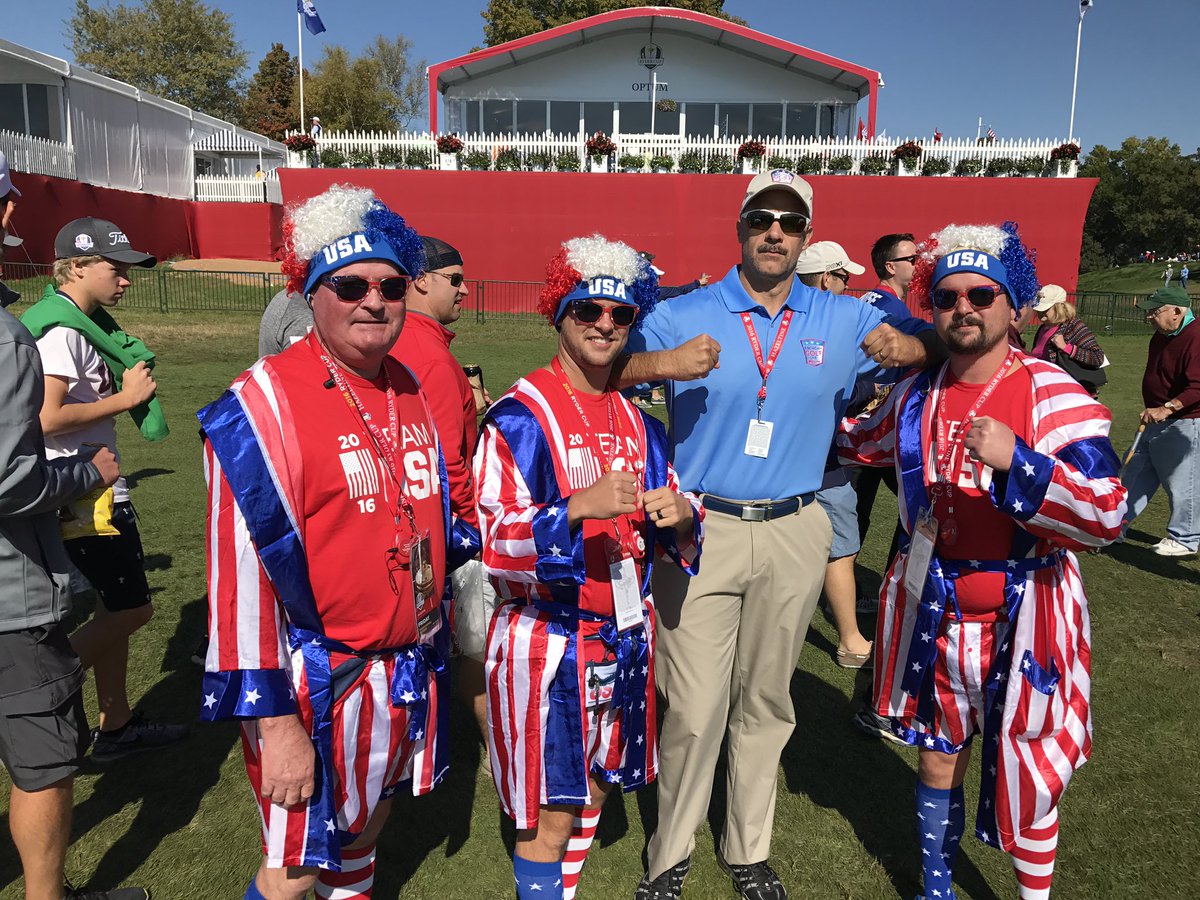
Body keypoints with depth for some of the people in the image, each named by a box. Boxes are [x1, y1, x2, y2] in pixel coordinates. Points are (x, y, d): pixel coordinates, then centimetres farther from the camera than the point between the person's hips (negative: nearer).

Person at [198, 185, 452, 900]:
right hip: (319, 685, -6)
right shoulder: (266, 403, -17)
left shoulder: (410, 390, 5)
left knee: (368, 821, 26)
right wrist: (274, 722, -19)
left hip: (410, 672, 6)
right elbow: (244, 571, -19)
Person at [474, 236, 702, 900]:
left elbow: (665, 535, 12)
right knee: (550, 817, 3)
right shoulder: (518, 418, -12)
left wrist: (680, 517, -12)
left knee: (592, 794, 20)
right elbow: (497, 541, -19)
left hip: (625, 639, 6)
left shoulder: (638, 422, 8)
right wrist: (580, 508, -34)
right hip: (548, 641, -6)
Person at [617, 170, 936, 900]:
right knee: (694, 709, 1)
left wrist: (907, 348, -11)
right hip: (700, 530, -2)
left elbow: (920, 348, 12)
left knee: (767, 702, 16)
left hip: (794, 535, 3)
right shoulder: (683, 317, -2)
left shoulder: (843, 320, 5)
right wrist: (660, 364, -28)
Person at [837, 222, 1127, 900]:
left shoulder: (1052, 395, -14)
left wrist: (1015, 460, -33)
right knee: (938, 762, 19)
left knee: (1027, 780, 10)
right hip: (934, 614, 4)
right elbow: (864, 444, 24)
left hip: (1023, 620, -4)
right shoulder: (915, 396, 2)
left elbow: (1107, 515, -22)